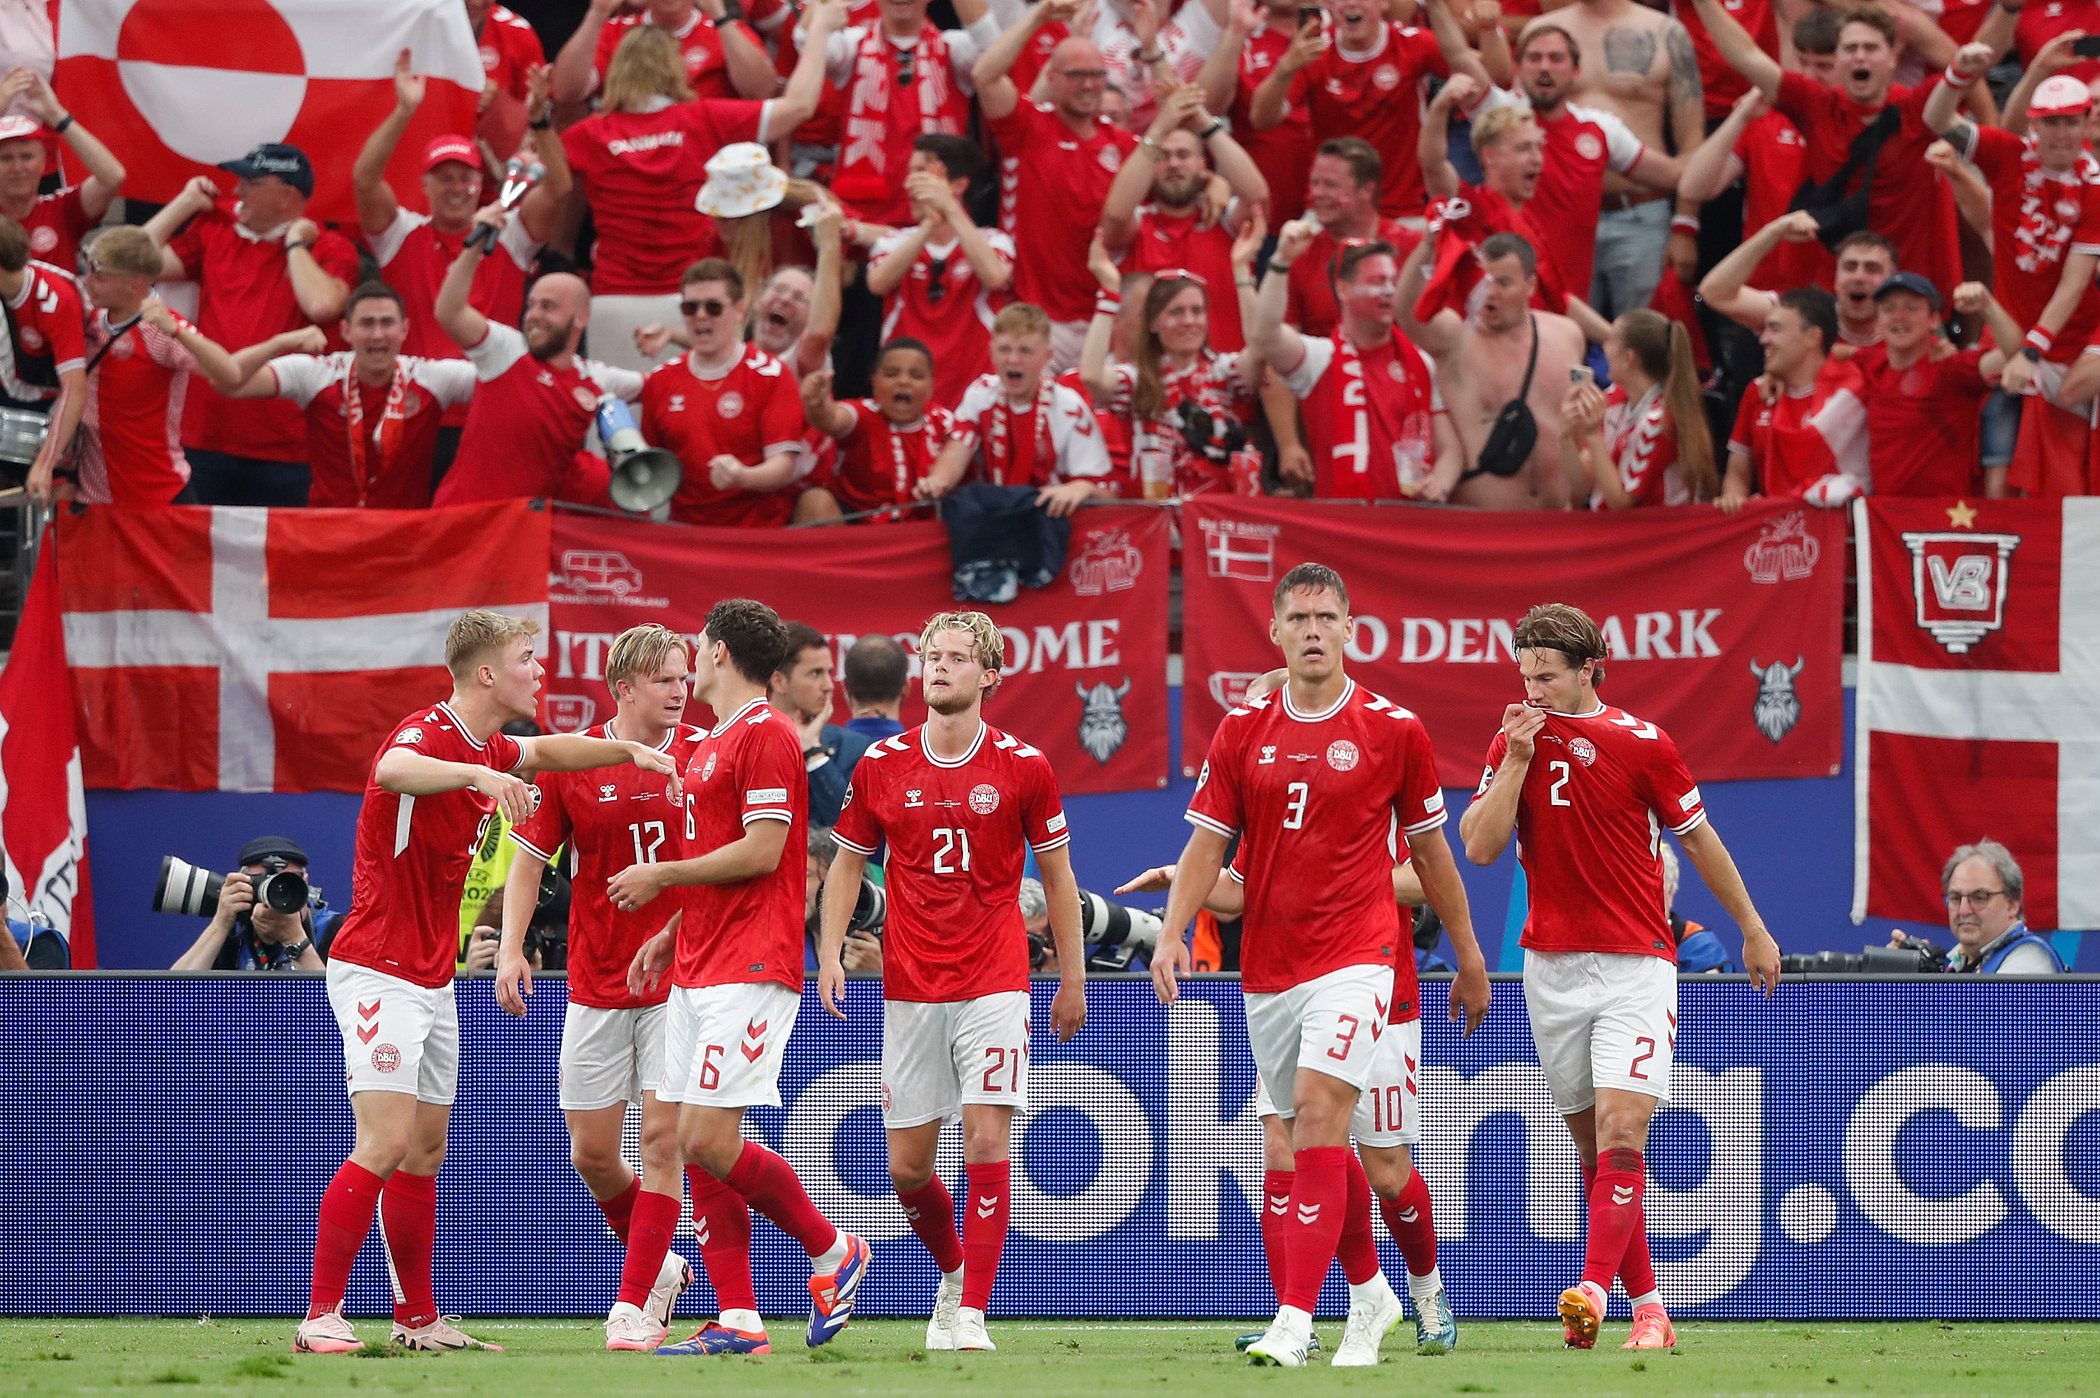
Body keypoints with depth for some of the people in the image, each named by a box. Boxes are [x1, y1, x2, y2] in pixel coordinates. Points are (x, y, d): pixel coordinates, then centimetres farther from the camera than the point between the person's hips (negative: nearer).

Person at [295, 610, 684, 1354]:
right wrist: (479, 774, -54)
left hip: (433, 980, 9)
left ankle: (417, 1319, 15)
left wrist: (629, 750, 18)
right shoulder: (429, 732, -17)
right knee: (387, 1142, -16)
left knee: (425, 1152, 10)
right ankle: (320, 1316, -14)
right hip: (377, 974, -9)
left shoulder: (488, 751, 11)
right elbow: (394, 769, -41)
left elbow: (548, 750, 32)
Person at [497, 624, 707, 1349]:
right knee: (591, 1154, 5)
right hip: (596, 983, 2)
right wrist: (511, 948, -6)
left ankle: (636, 1304, -2)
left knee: (662, 1138, -9)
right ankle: (660, 1263, 30)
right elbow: (529, 860, 6)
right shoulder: (570, 761, -1)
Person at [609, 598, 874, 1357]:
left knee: (709, 1140, -14)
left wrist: (661, 876, -10)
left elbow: (762, 852, -18)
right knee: (697, 1146, 3)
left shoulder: (766, 736, -10)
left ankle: (832, 1251, 5)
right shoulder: (711, 745, 20)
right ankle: (738, 1321, 3)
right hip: (698, 972, 10)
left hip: (749, 970, -10)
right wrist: (672, 935, 17)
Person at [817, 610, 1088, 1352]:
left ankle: (972, 1313, -9)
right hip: (908, 986, 3)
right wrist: (830, 952, 0)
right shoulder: (881, 766, 4)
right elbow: (848, 863, 13)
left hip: (993, 983, -2)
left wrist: (1072, 978, 7)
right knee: (907, 1164, 4)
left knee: (987, 1142, -14)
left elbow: (1057, 875, 7)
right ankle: (953, 1271, 32)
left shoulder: (1024, 766, -2)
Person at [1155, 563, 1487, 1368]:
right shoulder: (1242, 731, 6)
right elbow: (1207, 844, 6)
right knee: (1311, 1138, 11)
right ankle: (1369, 1292, 31)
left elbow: (1430, 850, 8)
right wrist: (1172, 931, -10)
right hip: (1266, 963, 4)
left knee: (1318, 1111, -19)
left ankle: (1294, 1320, -24)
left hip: (1355, 954, -4)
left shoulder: (1394, 729, -1)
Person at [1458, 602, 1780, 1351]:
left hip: (1637, 965, -4)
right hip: (1552, 969, 4)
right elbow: (1479, 847, -5)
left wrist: (1752, 929, 15)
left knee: (1621, 1131, -17)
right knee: (1593, 1144, 7)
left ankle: (1593, 1291, -28)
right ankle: (1645, 1301, 14)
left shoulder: (1642, 743, -3)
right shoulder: (1514, 742, 4)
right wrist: (1518, 759, -12)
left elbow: (1698, 838, 8)